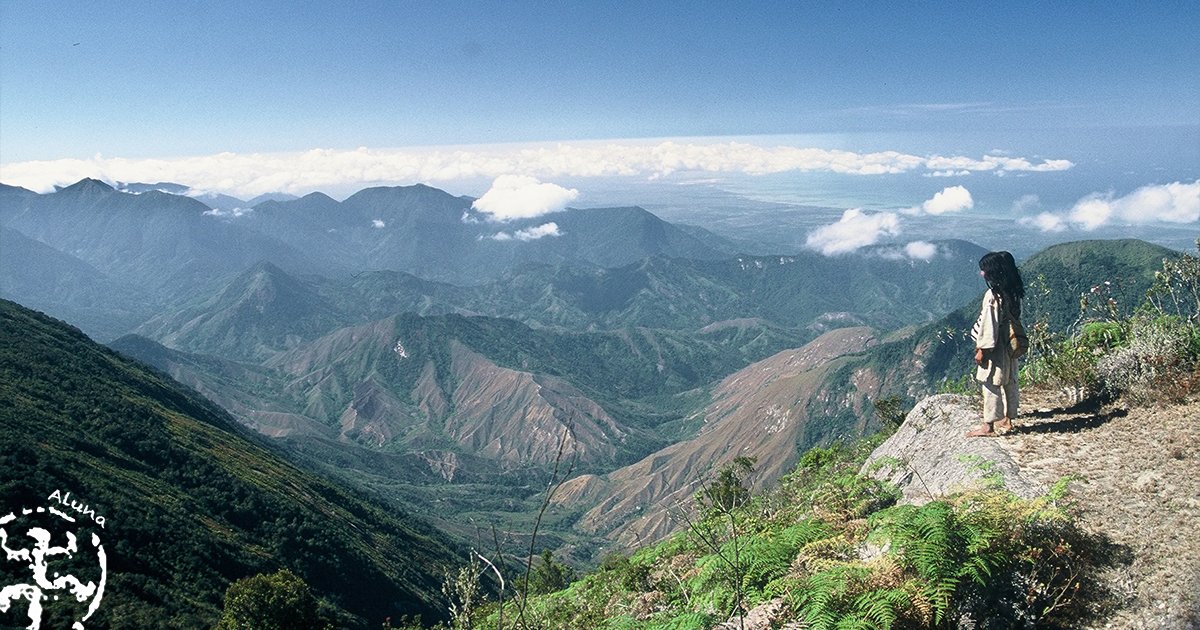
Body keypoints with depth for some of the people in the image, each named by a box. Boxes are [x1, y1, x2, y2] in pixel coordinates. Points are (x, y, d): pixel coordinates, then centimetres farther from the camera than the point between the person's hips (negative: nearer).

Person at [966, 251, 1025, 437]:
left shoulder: (993, 296, -23)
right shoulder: (1012, 292, 3)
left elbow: (989, 325, -22)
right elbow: (1014, 318, 11)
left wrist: (981, 350, -14)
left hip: (995, 348, -9)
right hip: (1009, 346, 9)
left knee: (991, 386, 1)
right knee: (1009, 383, 16)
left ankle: (988, 426, 9)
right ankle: (1007, 420, 28)